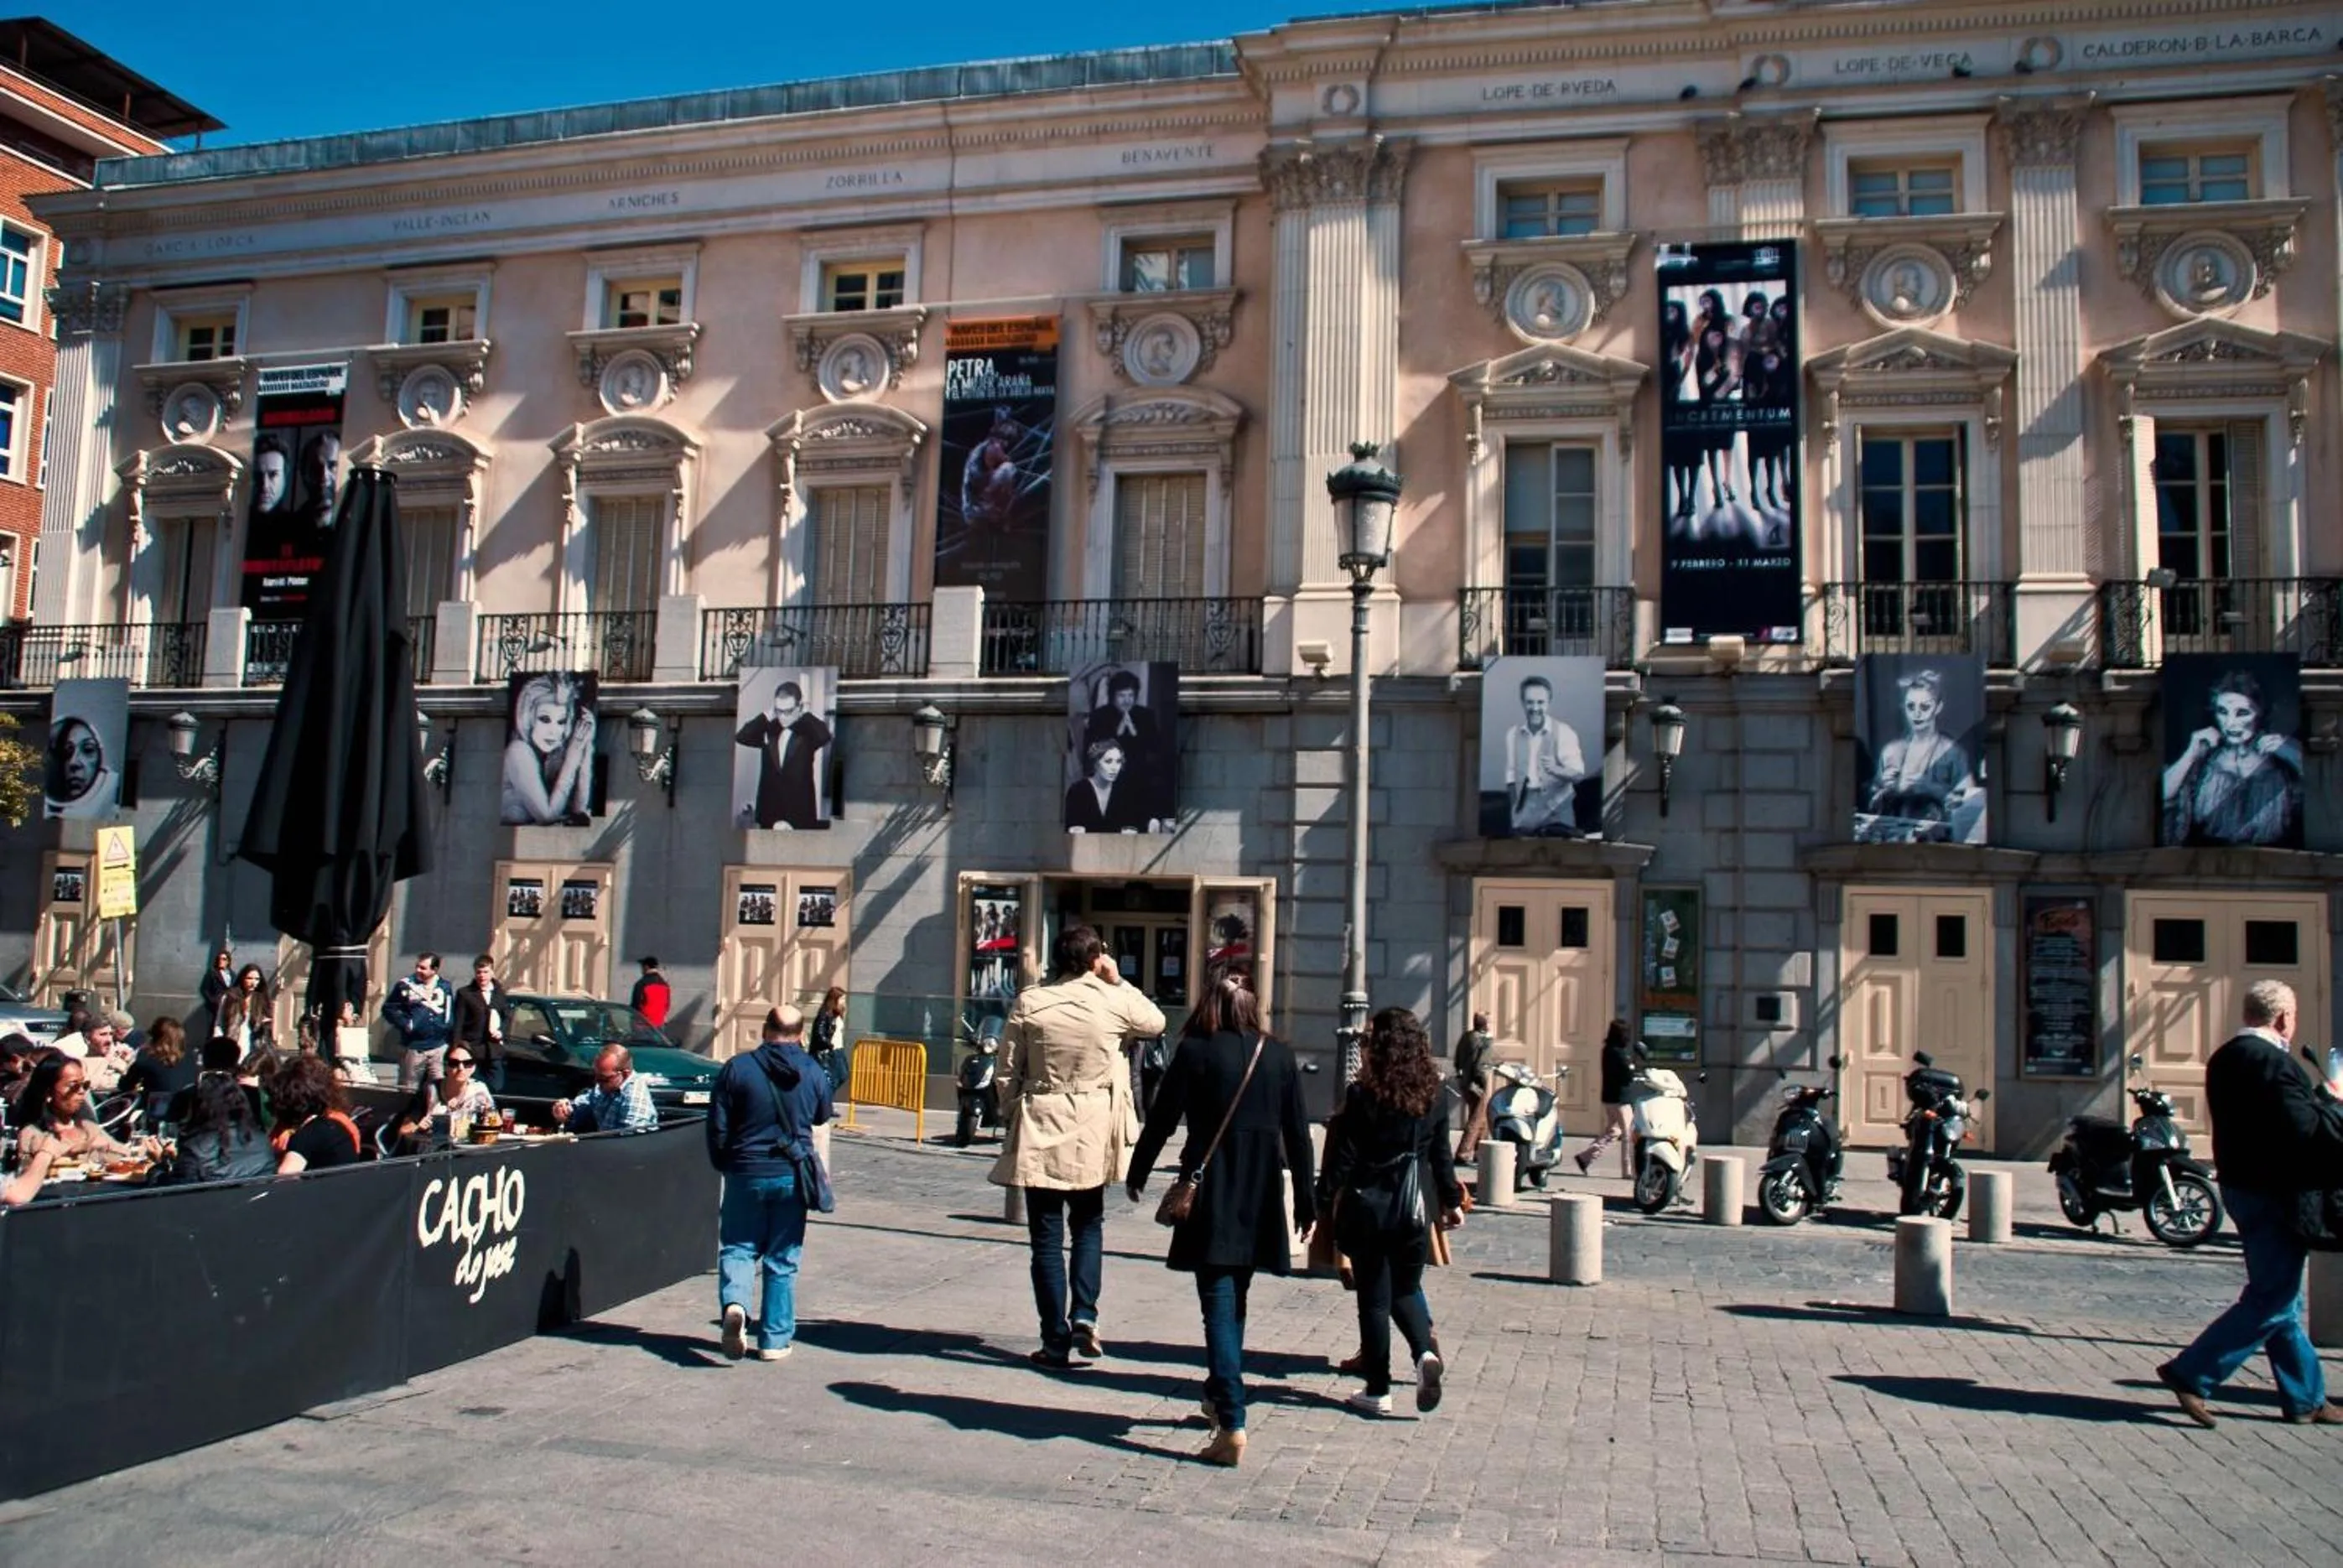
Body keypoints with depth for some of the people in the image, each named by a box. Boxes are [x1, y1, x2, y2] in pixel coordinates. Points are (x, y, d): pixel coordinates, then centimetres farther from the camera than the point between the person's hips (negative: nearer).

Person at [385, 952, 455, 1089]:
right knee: (407, 1088, 9)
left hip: (440, 1047, 1)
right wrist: (405, 1024, -7)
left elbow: (450, 1015, 14)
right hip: (413, 1048, -1)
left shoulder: (444, 987, 4)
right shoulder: (406, 985, -3)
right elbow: (388, 1008, 2)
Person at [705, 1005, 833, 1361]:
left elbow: (717, 1127, -3)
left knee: (737, 1248, 12)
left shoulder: (737, 1068, -7)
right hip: (792, 1175, 1)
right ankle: (775, 1339, 11)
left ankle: (734, 1304, -16)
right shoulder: (813, 1072, -2)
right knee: (782, 1260, 10)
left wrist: (723, 1165, 13)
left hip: (745, 1174, -1)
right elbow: (822, 1116, 16)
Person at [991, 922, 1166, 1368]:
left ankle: (1056, 1340, 8)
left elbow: (1007, 1074, -2)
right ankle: (1084, 1315, 4)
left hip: (1039, 1130, -1)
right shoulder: (1113, 1001, -4)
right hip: (1092, 1134, 1)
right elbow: (1156, 1022, 17)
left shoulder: (1028, 1003, -4)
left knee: (1046, 1236, 6)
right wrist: (1118, 982, 17)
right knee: (1088, 1225, 19)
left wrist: (1011, 1118, 11)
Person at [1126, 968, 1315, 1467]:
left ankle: (1232, 1425, -12)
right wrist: (1306, 1200, 13)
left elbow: (1162, 1119, -3)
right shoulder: (1279, 1056, 3)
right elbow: (1298, 1134, 5)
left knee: (1219, 1304, -3)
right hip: (1261, 1196, 4)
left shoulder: (1195, 1052, -7)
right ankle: (1220, 1396, 36)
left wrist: (1137, 1173, 12)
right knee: (1235, 1299, 20)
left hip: (1211, 1192, -4)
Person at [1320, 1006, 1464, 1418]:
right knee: (1406, 1288, 18)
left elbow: (1344, 1155, -9)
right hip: (1416, 1205, 4)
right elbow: (1441, 1154, 7)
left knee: (1374, 1297, 6)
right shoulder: (1432, 1094, 1)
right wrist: (1451, 1200, 18)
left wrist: (1326, 1202, -2)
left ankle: (1378, 1390, 10)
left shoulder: (1362, 1094, -11)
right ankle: (1425, 1350, -8)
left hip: (1369, 1204, -3)